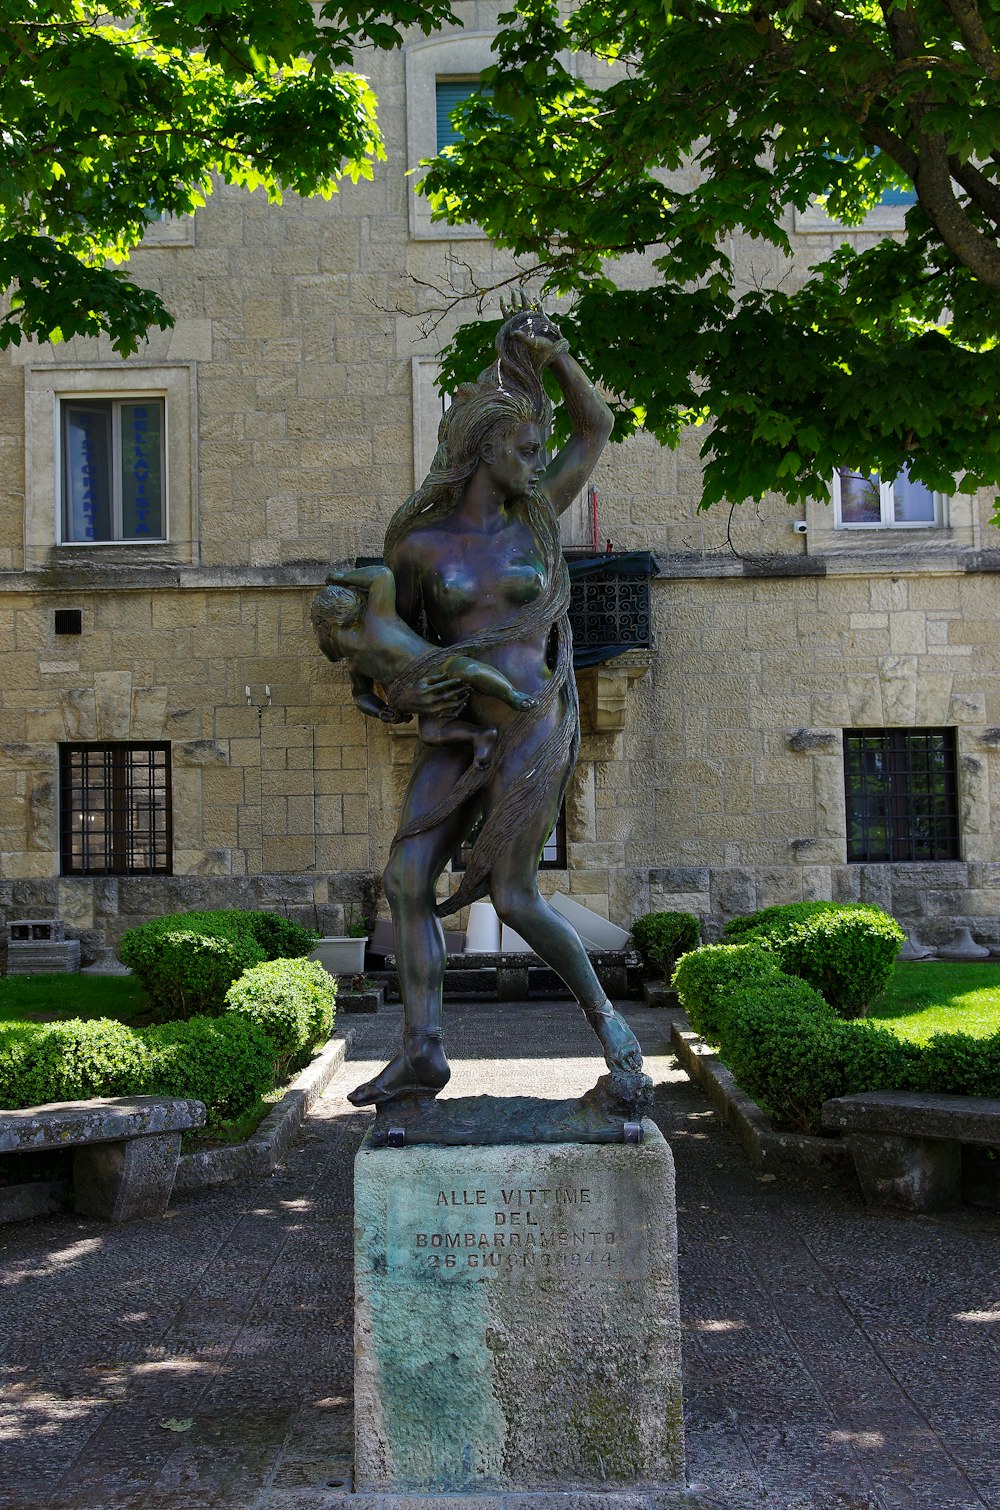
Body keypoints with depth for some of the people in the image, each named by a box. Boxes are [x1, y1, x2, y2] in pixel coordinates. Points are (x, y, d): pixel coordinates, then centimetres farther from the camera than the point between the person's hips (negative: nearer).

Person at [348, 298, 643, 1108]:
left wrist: (555, 357, -1)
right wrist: (401, 680, 0)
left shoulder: (534, 520, 5)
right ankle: (422, 1051, -1)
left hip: (533, 727, -2)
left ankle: (603, 1013, 17)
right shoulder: (419, 542, 4)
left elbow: (598, 429, 9)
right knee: (406, 877, -7)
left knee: (515, 898, -5)